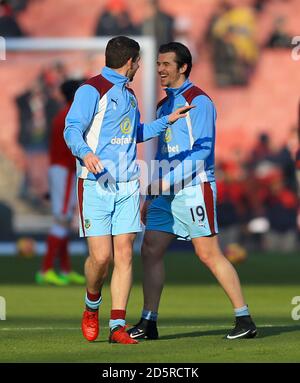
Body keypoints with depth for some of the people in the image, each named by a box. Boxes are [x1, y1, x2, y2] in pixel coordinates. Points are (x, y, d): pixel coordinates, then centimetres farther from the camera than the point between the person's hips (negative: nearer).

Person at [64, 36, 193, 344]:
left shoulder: (129, 94, 20)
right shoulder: (92, 90, -6)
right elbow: (72, 129, -17)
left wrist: (168, 120, 33)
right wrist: (84, 152, -36)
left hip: (127, 186, 7)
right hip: (95, 184, -7)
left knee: (124, 254, -2)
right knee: (101, 256, -10)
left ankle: (117, 325, -1)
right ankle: (92, 307, 19)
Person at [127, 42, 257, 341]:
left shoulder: (198, 101, -7)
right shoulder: (163, 105, 18)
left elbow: (201, 151, -16)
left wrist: (167, 181, -20)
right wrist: (149, 196, 19)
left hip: (194, 189, -8)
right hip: (166, 193, 8)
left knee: (208, 253, -9)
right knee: (150, 250, 0)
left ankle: (244, 319, -3)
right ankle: (148, 323, 3)